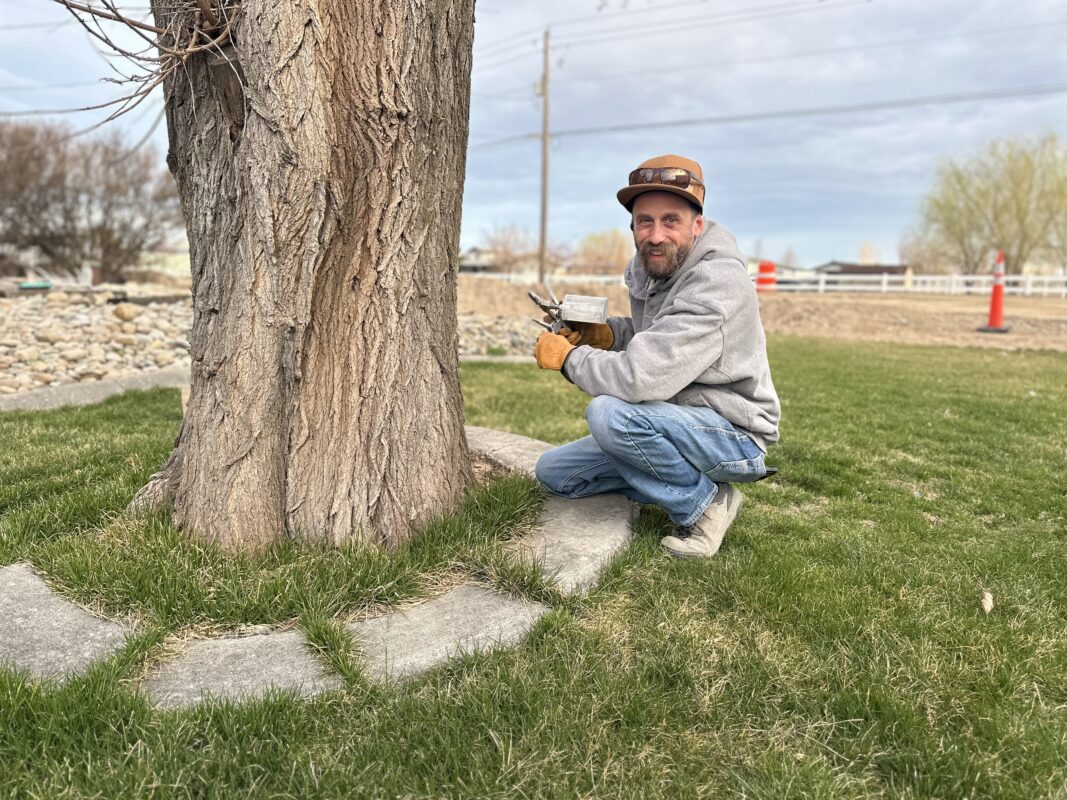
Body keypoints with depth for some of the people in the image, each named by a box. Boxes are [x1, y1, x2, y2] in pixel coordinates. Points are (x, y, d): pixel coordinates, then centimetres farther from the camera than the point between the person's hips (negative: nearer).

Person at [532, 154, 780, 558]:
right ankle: (690, 482, 4)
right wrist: (606, 334, -3)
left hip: (733, 435, -9)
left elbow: (641, 378, -35)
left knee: (608, 414, -34)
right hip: (678, 426, 9)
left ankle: (705, 502, -10)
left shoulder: (715, 283, -27)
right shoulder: (648, 267, 0)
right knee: (553, 472, 6)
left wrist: (568, 356, -17)